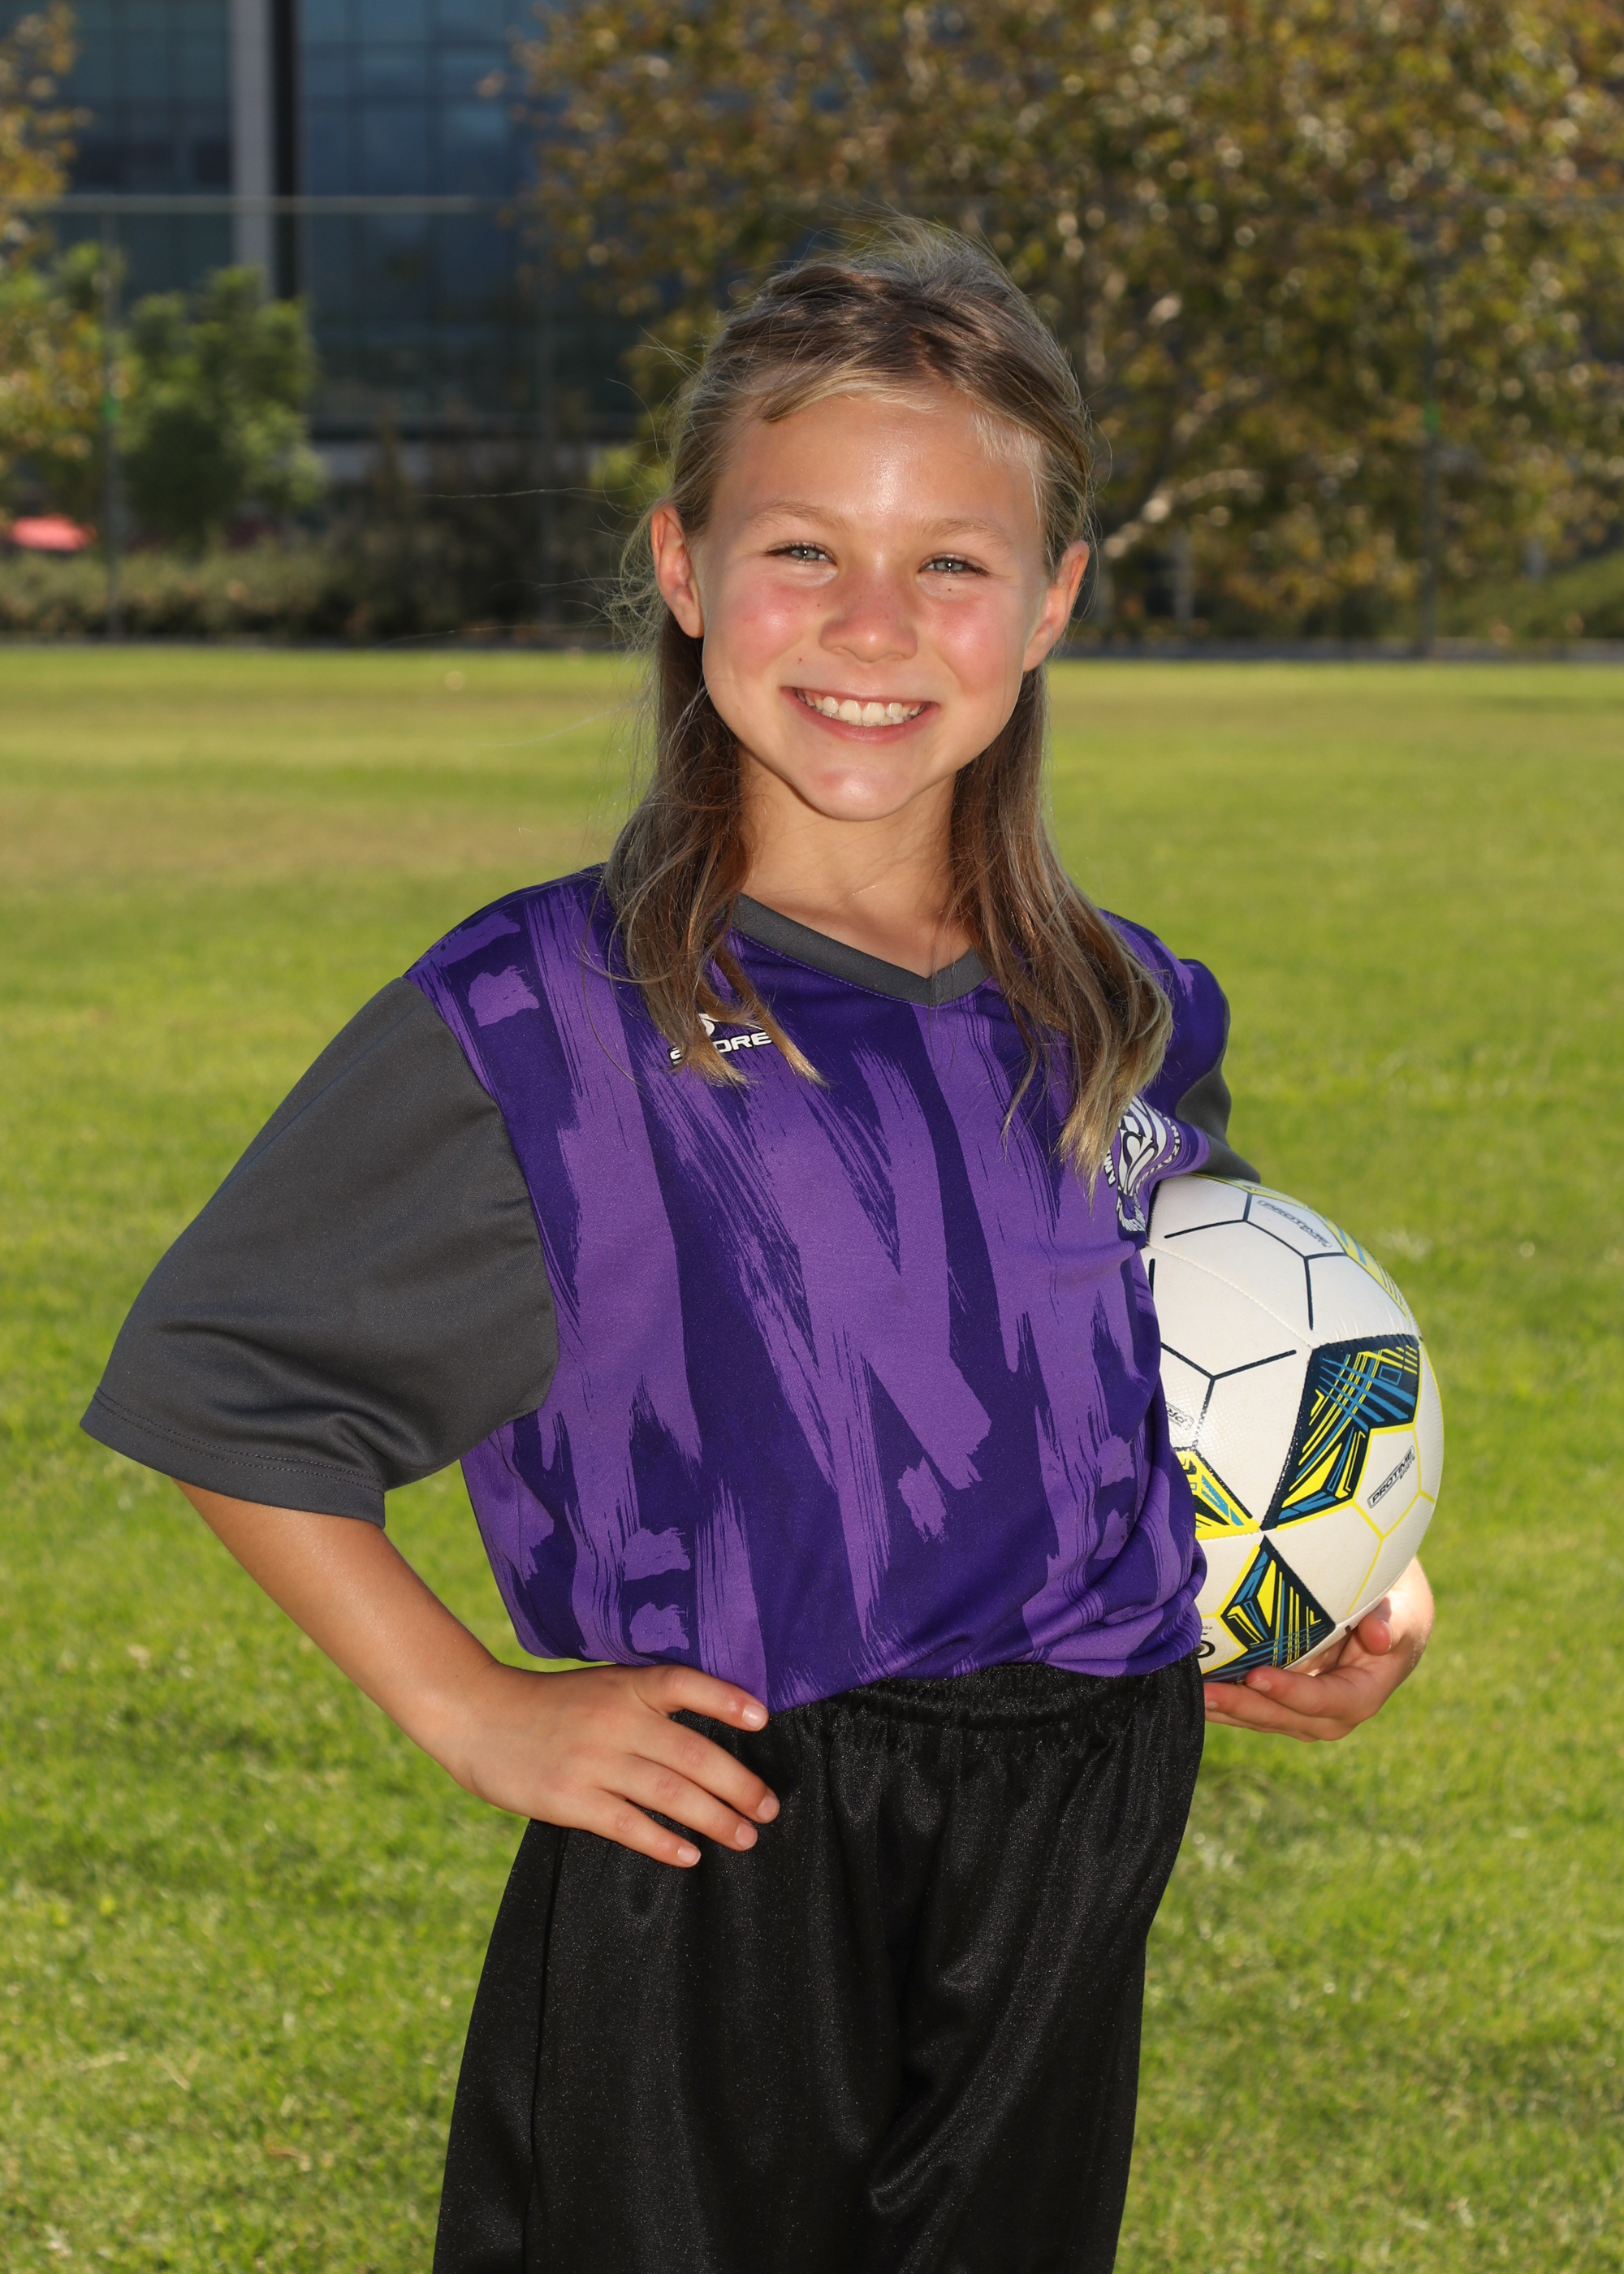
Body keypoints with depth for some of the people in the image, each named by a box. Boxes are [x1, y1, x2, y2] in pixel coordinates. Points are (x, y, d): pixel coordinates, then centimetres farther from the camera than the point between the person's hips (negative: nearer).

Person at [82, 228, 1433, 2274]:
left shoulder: (1133, 1028, 7)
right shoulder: (538, 1026, -8)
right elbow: (215, 1373, -2)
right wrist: (468, 1709, -7)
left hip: (1059, 1913, 4)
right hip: (705, 1923, -4)